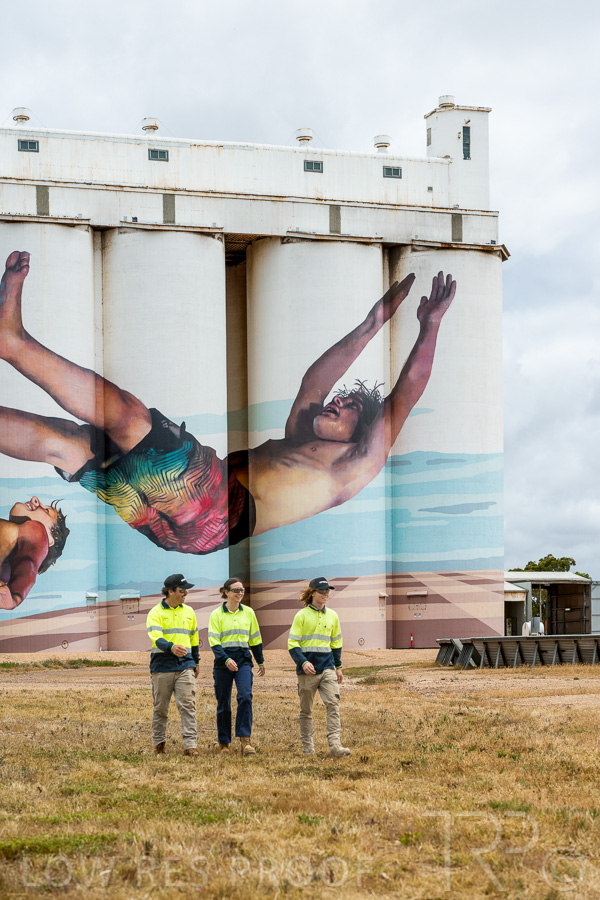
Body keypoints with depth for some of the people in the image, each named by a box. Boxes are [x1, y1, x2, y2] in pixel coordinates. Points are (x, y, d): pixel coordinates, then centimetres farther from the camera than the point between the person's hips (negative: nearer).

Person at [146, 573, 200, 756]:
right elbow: (156, 638, -18)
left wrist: (196, 662, 25)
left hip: (185, 665, 3)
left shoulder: (189, 612, 12)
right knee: (160, 707, 7)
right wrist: (172, 647, -36)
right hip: (162, 666, -3)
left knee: (188, 705, -7)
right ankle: (159, 743, 22)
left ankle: (190, 745, -9)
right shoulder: (156, 613, -3)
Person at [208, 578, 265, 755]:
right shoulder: (216, 614, -1)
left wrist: (260, 661, 24)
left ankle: (245, 740, -19)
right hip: (223, 661, -1)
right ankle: (223, 742, 18)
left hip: (243, 659, 2)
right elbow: (214, 641, -8)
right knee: (223, 702, 4)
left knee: (245, 696, -18)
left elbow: (255, 639, 18)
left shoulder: (248, 612, 9)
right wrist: (226, 660, -22)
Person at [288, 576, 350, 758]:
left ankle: (334, 745, -16)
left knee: (333, 702, -12)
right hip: (308, 668, -3)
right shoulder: (301, 616, -2)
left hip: (327, 667, 3)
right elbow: (292, 643, -5)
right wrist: (303, 662, -19)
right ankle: (308, 747, 15)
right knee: (306, 709, 5)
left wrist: (338, 666, 19)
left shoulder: (332, 616, 12)